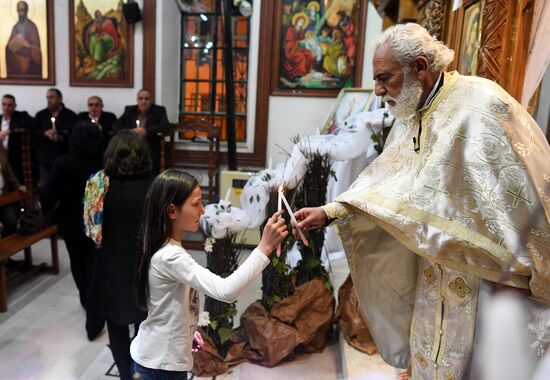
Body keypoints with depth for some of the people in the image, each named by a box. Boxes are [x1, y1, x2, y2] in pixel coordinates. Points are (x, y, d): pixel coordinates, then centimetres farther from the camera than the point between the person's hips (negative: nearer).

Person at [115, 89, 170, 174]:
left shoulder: (159, 110, 5)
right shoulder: (129, 110, 15)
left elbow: (166, 126, -12)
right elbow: (117, 125, 7)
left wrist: (146, 131, -25)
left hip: (151, 152, -3)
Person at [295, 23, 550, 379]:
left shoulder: (481, 104, -21)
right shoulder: (411, 116, 2)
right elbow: (385, 179, 3)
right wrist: (331, 212, -6)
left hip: (489, 271, -6)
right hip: (437, 270, 7)